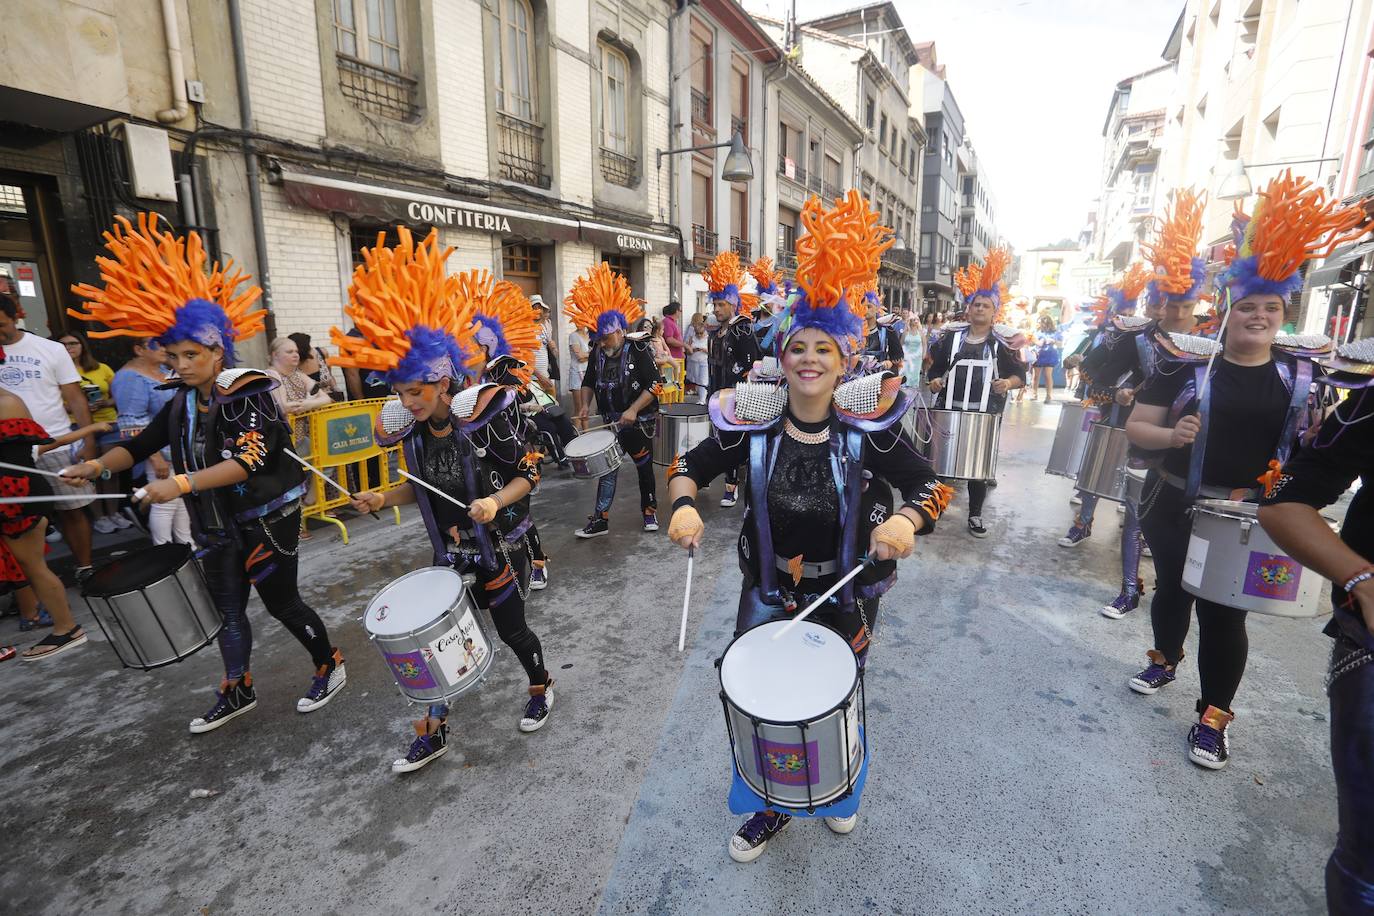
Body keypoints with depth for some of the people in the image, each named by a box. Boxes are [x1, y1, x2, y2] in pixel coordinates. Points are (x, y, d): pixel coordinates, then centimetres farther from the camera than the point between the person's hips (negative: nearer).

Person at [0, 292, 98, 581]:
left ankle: (84, 568, 17)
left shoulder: (51, 349, -1)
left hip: (57, 446, -1)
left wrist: (88, 442, -8)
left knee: (72, 510, 6)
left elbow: (76, 399, -1)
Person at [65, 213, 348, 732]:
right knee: (227, 609, 16)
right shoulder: (183, 401, 6)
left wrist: (181, 484, -35)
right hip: (216, 524, 7)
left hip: (266, 519, -7)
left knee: (281, 603, 4)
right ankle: (237, 692, 33)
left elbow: (249, 460, -28)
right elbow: (143, 444, 13)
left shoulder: (248, 392, -18)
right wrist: (97, 465, -4)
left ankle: (330, 667, 24)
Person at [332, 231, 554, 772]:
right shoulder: (412, 429, -4)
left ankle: (541, 688, 42)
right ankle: (433, 733, 29)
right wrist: (384, 499, -7)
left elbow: (527, 475, -15)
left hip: (498, 548, -5)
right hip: (449, 551, 5)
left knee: (510, 628, 11)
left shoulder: (488, 414, -22)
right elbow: (425, 488, 10)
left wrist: (496, 502, -33)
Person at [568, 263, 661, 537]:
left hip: (640, 421, -4)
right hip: (611, 422, 4)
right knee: (606, 467, 0)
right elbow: (589, 382, 13)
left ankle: (649, 511, 28)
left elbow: (654, 385, -18)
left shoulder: (638, 349, -15)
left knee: (644, 466, 9)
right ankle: (601, 520, 6)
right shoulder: (597, 352, 1)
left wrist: (633, 410, -26)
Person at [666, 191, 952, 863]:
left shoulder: (867, 426, -17)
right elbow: (691, 466, -5)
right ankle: (770, 808, 42)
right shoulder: (753, 423, -15)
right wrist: (684, 505, -26)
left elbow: (929, 486, -11)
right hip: (769, 592, 0)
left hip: (846, 594, 0)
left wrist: (906, 518, -32)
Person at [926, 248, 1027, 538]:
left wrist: (1008, 383, -18)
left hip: (985, 414, -1)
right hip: (949, 409, 1)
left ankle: (975, 515, 18)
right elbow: (935, 366, 13)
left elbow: (1020, 376, 3)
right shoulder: (951, 335, 6)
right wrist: (934, 380, -8)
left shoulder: (1004, 341, 2)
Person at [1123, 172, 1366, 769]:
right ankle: (1165, 659, 42)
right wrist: (1172, 434, -24)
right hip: (1176, 506, -1)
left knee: (1225, 611, 5)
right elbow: (1135, 427, -6)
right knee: (1173, 588, 16)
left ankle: (1214, 716, 19)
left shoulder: (1303, 370, 2)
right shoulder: (1188, 362, -6)